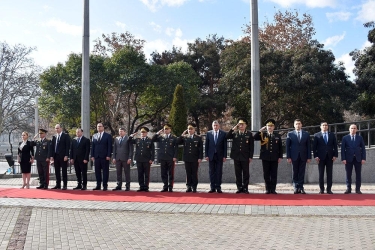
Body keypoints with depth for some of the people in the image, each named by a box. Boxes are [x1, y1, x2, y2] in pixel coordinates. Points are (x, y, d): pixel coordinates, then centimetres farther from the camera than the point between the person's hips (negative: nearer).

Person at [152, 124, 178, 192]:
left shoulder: (174, 138, 4)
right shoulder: (160, 137, 11)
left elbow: (176, 148, 1)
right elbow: (153, 140, 2)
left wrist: (175, 157, -8)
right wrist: (158, 133, -2)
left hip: (171, 159, -3)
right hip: (163, 158, 3)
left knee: (171, 174, 2)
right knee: (163, 174, 5)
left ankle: (170, 187, 8)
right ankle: (165, 187, 13)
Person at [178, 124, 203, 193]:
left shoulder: (198, 138, 2)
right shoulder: (184, 137, 8)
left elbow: (201, 149, 0)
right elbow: (178, 142, -4)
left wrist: (200, 158, -6)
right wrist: (182, 135, -9)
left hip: (195, 159, -2)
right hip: (187, 158, 2)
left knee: (194, 173, 2)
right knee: (188, 173, 6)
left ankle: (194, 187, 9)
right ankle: (188, 187, 13)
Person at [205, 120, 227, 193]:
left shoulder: (223, 134, 2)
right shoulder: (209, 133, 5)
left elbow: (225, 146, 1)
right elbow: (206, 145, 5)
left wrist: (224, 156, -4)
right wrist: (206, 155, -1)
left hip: (219, 156, -1)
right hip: (211, 155, 1)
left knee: (219, 172, 2)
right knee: (211, 172, 3)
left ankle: (218, 187, 8)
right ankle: (212, 187, 9)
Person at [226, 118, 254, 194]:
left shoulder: (249, 134, 2)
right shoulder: (234, 133, 7)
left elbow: (251, 146, 0)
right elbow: (227, 137, -9)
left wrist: (250, 157, -5)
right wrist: (233, 129, -12)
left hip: (245, 157, -2)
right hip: (236, 157, 2)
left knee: (246, 173, 3)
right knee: (238, 173, 6)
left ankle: (245, 188, 11)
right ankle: (239, 188, 14)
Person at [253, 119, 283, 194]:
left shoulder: (277, 136, 8)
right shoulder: (262, 134, 5)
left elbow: (280, 147, 8)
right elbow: (255, 138, -11)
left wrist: (280, 157, 2)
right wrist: (260, 130, -12)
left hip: (274, 158, 0)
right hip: (265, 158, 0)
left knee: (274, 174, 2)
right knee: (266, 174, 3)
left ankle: (273, 189, 9)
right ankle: (268, 189, 10)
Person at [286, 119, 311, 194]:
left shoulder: (306, 134, 8)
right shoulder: (290, 134, 4)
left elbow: (308, 146, 7)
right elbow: (288, 146, 2)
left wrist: (309, 157, 1)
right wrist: (288, 157, -5)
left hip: (303, 157, 1)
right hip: (294, 156, -1)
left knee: (302, 173, 1)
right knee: (295, 173, 2)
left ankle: (301, 187, 5)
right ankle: (296, 187, 8)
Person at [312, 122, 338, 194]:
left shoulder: (332, 135, 10)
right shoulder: (317, 135, 4)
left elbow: (335, 146, 8)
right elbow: (314, 147, 1)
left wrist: (335, 155, -2)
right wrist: (315, 156, -8)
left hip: (330, 157, 2)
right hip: (321, 157, -1)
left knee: (329, 174, 2)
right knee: (321, 174, 1)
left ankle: (329, 189, 6)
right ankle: (321, 189, 7)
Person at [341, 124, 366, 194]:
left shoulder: (360, 138, 9)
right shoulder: (345, 138, 4)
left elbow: (363, 148, 6)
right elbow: (343, 149, 0)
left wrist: (363, 158, -3)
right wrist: (343, 159, -8)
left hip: (358, 158, 1)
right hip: (349, 158, -1)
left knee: (358, 174, 3)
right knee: (348, 174, 1)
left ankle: (358, 189, 8)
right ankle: (348, 189, 7)